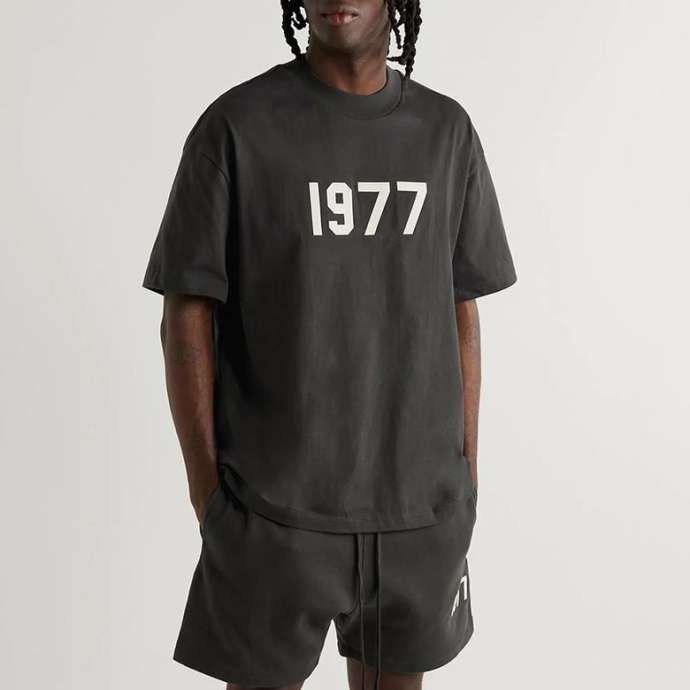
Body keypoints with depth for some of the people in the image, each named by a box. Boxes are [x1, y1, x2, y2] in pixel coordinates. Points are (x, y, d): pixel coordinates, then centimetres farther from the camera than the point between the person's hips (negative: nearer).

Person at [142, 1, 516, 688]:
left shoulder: (447, 130, 4)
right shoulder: (235, 125, -8)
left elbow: (461, 314, 8)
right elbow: (187, 316, -5)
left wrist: (465, 474, 8)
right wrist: (206, 492, -5)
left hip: (422, 511, 3)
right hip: (273, 508, -3)